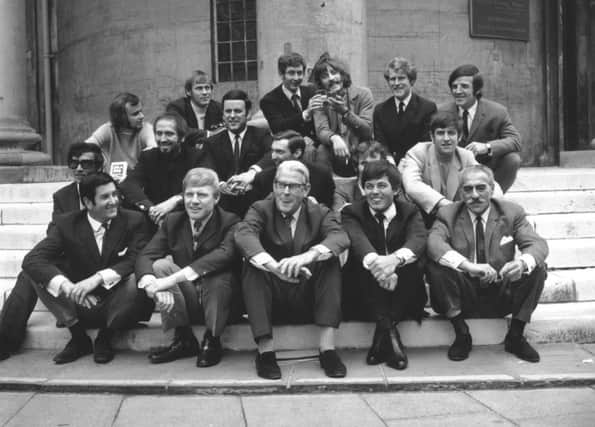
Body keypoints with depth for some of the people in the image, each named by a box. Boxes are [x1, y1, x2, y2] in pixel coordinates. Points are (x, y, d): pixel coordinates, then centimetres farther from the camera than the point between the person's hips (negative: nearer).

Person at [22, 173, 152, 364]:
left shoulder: (134, 220, -6)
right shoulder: (67, 224, -4)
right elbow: (32, 259, -17)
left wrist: (98, 278, -35)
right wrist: (66, 286, -35)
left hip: (117, 305, -1)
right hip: (81, 305, 1)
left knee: (137, 280, -32)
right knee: (42, 275, -18)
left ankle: (105, 339, -6)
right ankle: (79, 338, -4)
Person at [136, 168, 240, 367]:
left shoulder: (230, 222, -10)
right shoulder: (173, 221, 4)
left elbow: (225, 253, -31)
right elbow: (146, 255, -7)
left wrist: (174, 278, -41)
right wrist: (150, 283, -33)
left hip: (218, 300, -4)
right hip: (185, 302, 4)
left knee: (219, 273, -33)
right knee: (159, 265, -19)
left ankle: (212, 341, -11)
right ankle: (183, 340, -9)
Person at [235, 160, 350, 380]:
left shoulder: (320, 213, 4)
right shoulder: (261, 209, 2)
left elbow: (341, 237, -18)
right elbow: (243, 234, -21)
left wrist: (308, 256, -38)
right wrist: (273, 266, -39)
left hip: (309, 300, 1)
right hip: (273, 300, 0)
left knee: (329, 260, -23)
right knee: (253, 265, -26)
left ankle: (327, 348, -24)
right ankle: (265, 351, -26)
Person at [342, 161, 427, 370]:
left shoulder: (409, 211, 3)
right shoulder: (352, 212, 0)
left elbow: (419, 240, -21)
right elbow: (356, 239, -24)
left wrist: (395, 258, -45)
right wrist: (374, 261, -48)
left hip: (404, 295, 1)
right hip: (364, 295, -1)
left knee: (414, 265, -28)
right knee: (362, 265, -30)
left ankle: (383, 333, -25)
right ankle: (390, 332, -32)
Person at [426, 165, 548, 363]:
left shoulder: (512, 212, 1)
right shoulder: (448, 214, -4)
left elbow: (537, 244, -10)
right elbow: (434, 243, -23)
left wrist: (522, 262, -35)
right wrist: (468, 266, -39)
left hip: (501, 296, 1)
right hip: (464, 298, -1)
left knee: (537, 268, -22)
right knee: (436, 266, -27)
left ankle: (515, 336, -5)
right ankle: (461, 335, -11)